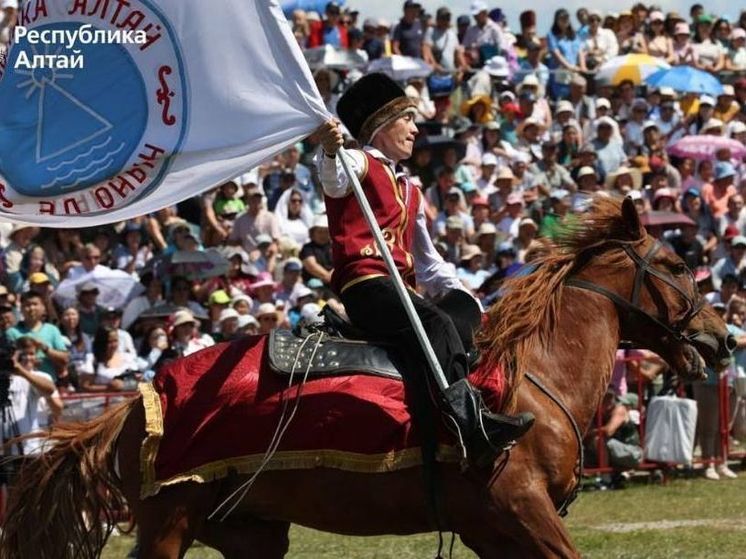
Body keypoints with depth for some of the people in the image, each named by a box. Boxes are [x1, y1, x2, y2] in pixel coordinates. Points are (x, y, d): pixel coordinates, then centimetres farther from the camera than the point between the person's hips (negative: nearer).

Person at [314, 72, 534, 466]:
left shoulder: (409, 193, 31)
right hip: (365, 283, -10)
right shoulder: (361, 165, 5)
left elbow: (428, 262, 34)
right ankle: (470, 423, -46)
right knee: (437, 325, -31)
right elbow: (334, 181, -23)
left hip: (401, 286, 10)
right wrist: (330, 151, -46)